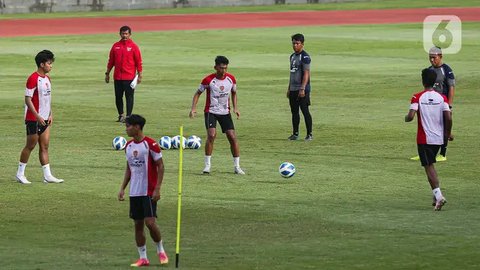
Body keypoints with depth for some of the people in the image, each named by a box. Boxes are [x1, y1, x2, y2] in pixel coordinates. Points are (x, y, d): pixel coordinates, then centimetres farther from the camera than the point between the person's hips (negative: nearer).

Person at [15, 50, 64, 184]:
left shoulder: (47, 78, 10)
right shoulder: (33, 79, -17)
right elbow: (28, 99, -18)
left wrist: (50, 114, 10)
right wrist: (38, 116, -20)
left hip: (44, 119, 8)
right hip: (33, 119, -8)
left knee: (44, 146, 6)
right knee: (31, 145, 0)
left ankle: (47, 175, 7)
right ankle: (20, 174, 12)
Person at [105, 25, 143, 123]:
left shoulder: (133, 46, -1)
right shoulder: (116, 46, 9)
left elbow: (138, 62, -1)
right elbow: (111, 61, 14)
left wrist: (139, 75, -5)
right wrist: (107, 73, 13)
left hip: (129, 77, -4)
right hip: (117, 77, 4)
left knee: (129, 97, -3)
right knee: (118, 97, 8)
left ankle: (128, 117, -1)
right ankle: (121, 115, 22)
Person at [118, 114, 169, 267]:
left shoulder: (150, 144, -11)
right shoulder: (128, 146, 10)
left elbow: (160, 166, -10)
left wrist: (157, 189, -15)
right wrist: (122, 188, 12)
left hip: (149, 191, -7)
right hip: (134, 192, 7)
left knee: (150, 222, -13)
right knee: (138, 224, 6)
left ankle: (161, 251, 9)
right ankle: (143, 258, 12)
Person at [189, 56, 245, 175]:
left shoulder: (231, 79, -4)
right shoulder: (208, 80, -14)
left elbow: (234, 93, 14)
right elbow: (198, 93, -2)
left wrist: (235, 108, 1)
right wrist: (193, 108, -14)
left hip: (225, 112, 3)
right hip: (211, 111, -3)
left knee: (232, 137, -5)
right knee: (211, 135, -23)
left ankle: (237, 166, 5)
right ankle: (207, 165, -12)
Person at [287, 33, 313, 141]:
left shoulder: (305, 57, -11)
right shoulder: (292, 56, 16)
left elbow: (306, 73, -17)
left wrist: (302, 89, -23)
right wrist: (289, 88, 21)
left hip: (302, 90, -8)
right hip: (293, 89, 8)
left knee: (305, 111, -7)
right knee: (294, 111, 11)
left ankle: (309, 134, -3)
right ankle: (295, 134, 17)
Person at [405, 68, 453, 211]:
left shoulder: (417, 97, -9)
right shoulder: (442, 98, -1)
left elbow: (410, 116, -19)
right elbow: (448, 118, -9)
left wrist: (406, 118, 5)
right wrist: (448, 133, 7)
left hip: (424, 139, -4)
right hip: (439, 137, 4)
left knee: (429, 167, -3)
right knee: (430, 164, 21)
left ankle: (438, 195, -20)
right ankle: (436, 195, 18)